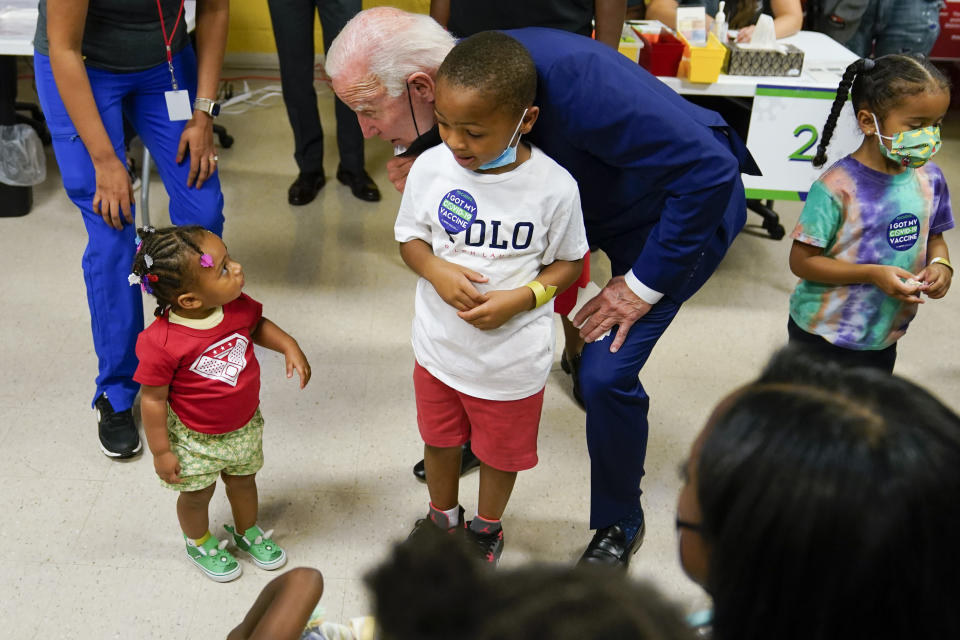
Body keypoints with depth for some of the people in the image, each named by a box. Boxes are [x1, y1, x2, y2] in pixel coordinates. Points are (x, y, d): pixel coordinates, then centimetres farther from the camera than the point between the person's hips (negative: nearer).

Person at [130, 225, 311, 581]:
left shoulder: (237, 305, -19)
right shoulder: (162, 343, -35)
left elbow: (257, 325, 5)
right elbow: (153, 399, -23)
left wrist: (288, 345, -11)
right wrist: (161, 451, -15)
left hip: (244, 425, 5)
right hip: (195, 439, -5)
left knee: (243, 480, 28)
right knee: (197, 495, 21)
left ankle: (247, 532, 57)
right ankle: (200, 544, 52)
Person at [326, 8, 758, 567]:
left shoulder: (564, 75, -39)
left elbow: (709, 168, -35)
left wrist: (643, 285, -25)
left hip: (686, 206, -7)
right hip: (588, 193, 7)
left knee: (606, 374, -14)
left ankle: (620, 524, 14)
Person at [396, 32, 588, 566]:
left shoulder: (553, 187, -22)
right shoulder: (431, 168, -15)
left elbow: (569, 261, -8)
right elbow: (410, 236, 0)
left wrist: (521, 298, -25)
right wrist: (437, 270, -21)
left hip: (512, 358, -2)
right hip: (439, 347, 3)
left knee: (501, 452, 21)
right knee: (439, 440, 26)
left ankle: (487, 528, 51)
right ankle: (443, 517, 55)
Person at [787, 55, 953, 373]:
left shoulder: (929, 178, -3)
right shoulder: (837, 188, -22)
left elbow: (934, 237, 12)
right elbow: (801, 261, -20)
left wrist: (940, 263, -10)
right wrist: (872, 274, -25)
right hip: (823, 338, -6)